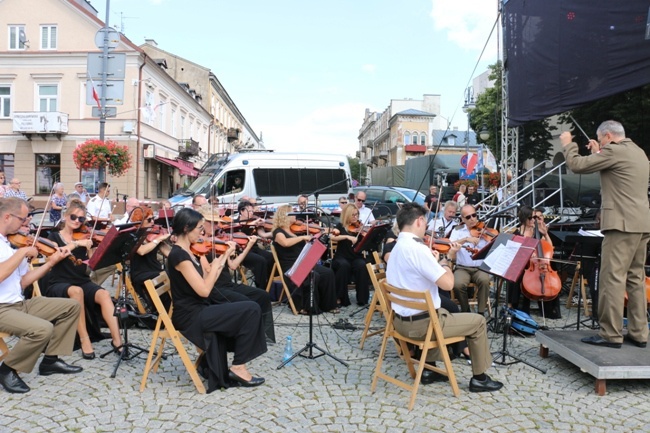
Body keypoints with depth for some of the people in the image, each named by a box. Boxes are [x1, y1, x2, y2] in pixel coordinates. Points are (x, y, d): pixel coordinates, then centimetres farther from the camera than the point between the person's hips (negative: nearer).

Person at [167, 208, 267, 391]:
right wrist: (216, 265, -11)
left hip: (197, 311, 10)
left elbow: (209, 278, 9)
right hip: (190, 316, -10)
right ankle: (238, 366, 0)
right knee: (251, 310, -11)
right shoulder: (179, 255, -19)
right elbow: (204, 290, -23)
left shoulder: (190, 251, 10)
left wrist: (225, 255, 5)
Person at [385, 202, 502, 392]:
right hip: (420, 323, -9)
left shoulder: (397, 247, 6)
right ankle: (479, 378, 24)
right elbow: (447, 283, -23)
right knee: (478, 322, 9)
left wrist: (436, 262, 9)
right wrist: (445, 261, -6)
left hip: (402, 319, 9)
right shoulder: (417, 248, -23)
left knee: (443, 312, 38)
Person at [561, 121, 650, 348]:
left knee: (612, 279, -7)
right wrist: (598, 153, 28)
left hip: (622, 224, -10)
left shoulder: (614, 150, -9)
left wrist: (568, 144, 7)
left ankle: (611, 334, -5)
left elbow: (577, 165, -9)